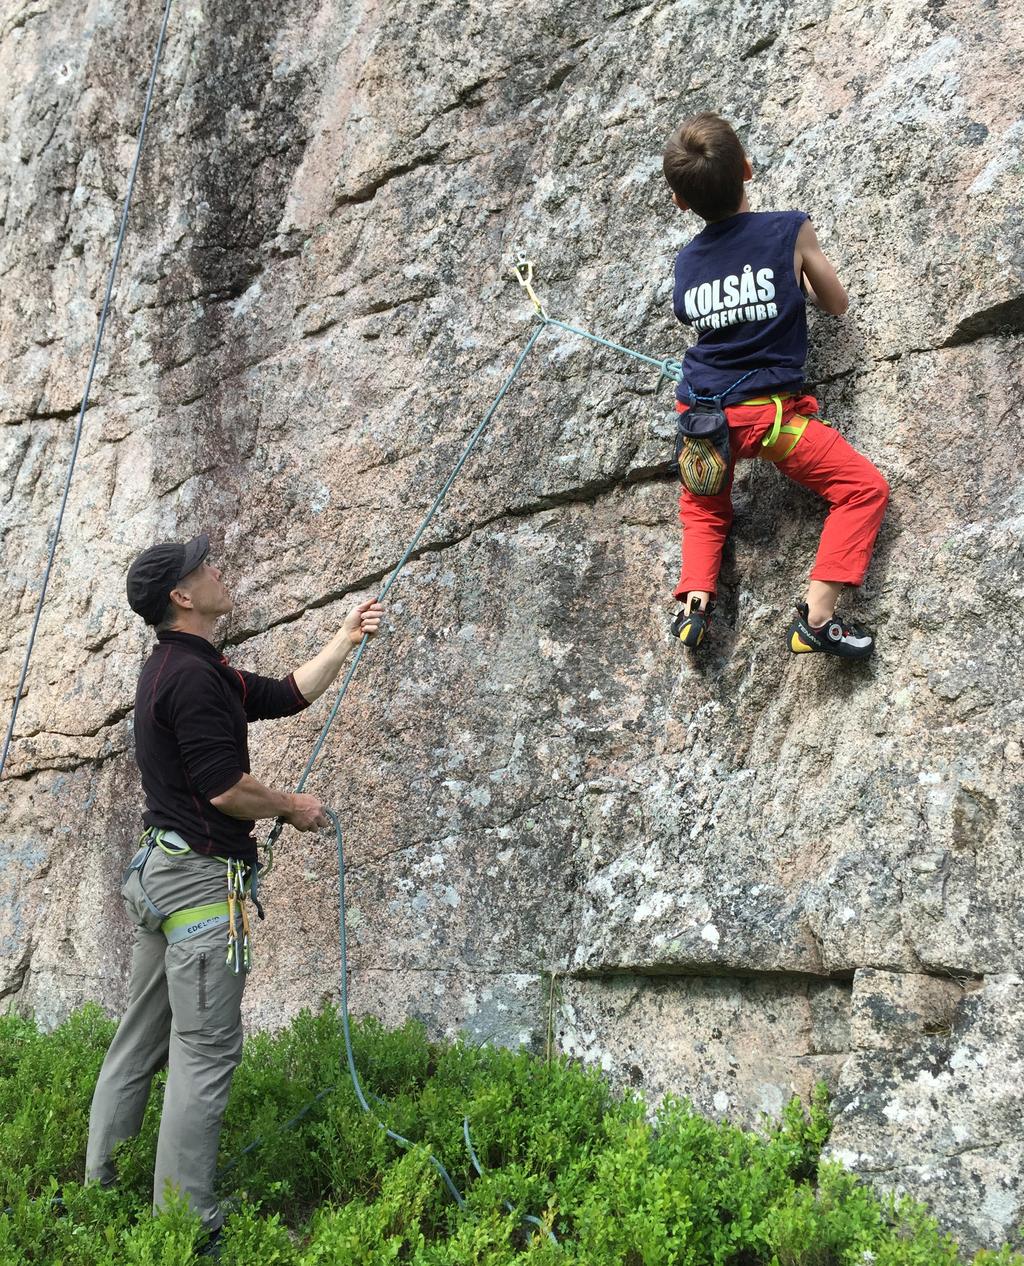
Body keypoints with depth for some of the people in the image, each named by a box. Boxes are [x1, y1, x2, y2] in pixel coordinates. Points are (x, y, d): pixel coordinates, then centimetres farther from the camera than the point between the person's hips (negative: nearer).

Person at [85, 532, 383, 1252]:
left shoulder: (184, 668, 16)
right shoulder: (194, 675, -17)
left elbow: (290, 694, 21)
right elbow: (225, 788, -21)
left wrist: (348, 639, 21)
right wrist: (295, 810, -4)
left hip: (159, 870, 11)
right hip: (203, 875, -11)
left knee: (142, 1041, 15)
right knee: (206, 1051, -6)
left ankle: (99, 1187, 23)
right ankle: (187, 1223, -2)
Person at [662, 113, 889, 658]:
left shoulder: (685, 261, 8)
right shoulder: (790, 230, -2)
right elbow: (837, 304, 10)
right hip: (768, 411, -4)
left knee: (703, 508, 31)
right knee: (864, 489, 5)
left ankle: (694, 601, 9)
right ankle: (817, 617, -9)